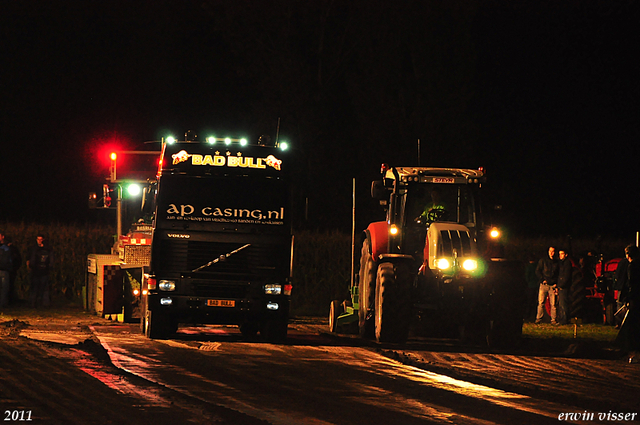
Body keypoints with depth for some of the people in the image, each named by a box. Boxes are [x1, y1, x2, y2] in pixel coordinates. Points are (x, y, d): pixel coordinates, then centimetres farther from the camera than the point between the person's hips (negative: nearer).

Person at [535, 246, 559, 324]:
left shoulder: (557, 262, 10)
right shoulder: (543, 260, 8)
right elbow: (537, 271, 8)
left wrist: (556, 283, 1)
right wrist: (542, 280, -4)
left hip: (553, 285, 0)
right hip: (544, 285, 0)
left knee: (553, 303, -3)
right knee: (541, 302, -5)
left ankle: (554, 319, 0)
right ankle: (539, 319, -1)